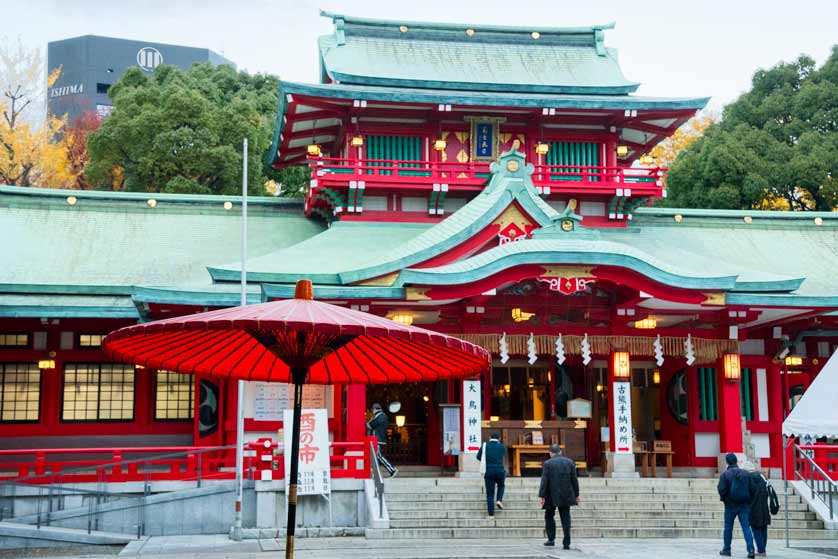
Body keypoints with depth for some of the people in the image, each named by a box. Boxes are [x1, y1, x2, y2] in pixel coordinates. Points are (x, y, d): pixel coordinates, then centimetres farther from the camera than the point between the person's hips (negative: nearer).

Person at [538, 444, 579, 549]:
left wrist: (541, 496, -10)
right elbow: (574, 480, 4)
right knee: (565, 518, 4)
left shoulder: (547, 463, -6)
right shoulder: (569, 462, 3)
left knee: (549, 516, 15)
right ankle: (566, 543, -1)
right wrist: (576, 495, 11)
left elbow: (544, 481, -11)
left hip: (552, 495, -2)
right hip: (566, 496, 2)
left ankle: (551, 539, 11)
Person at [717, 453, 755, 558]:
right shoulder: (746, 473, 3)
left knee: (728, 527, 10)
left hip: (731, 505, -2)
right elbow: (752, 489, 1)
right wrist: (749, 500, 11)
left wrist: (723, 498, 4)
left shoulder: (725, 474, -9)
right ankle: (751, 549, -12)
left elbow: (722, 489, -15)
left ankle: (726, 549, 18)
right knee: (746, 527, 0)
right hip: (745, 505, 2)